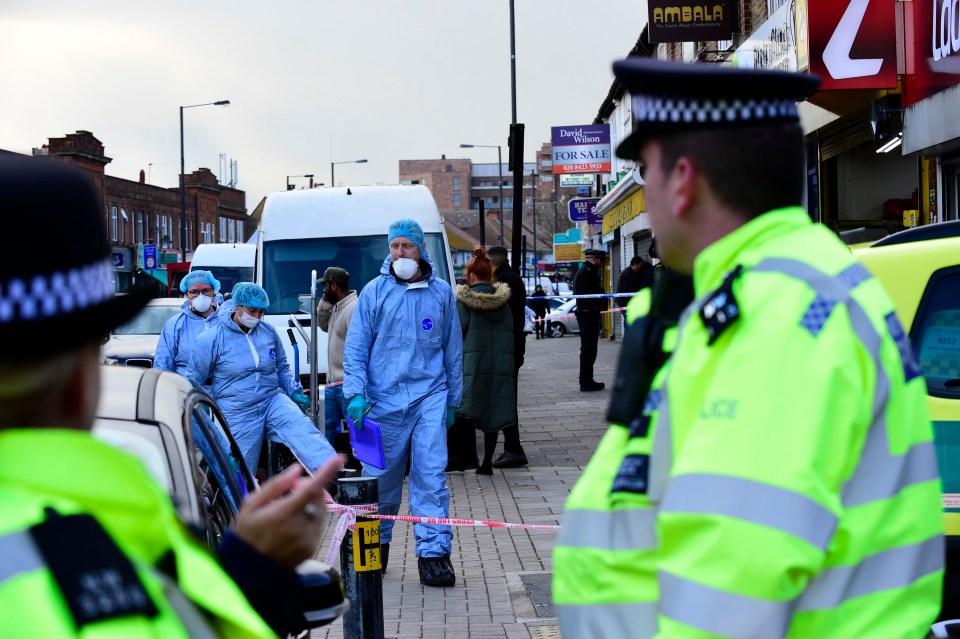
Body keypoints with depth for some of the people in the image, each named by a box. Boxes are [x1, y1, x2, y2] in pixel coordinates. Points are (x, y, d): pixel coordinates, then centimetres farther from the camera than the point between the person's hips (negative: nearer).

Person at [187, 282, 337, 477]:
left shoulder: (269, 332, 5)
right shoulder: (211, 339, -6)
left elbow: (282, 368, 21)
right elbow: (194, 381, 3)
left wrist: (294, 392, 5)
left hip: (273, 400, 2)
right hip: (238, 414, -1)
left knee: (300, 426, -29)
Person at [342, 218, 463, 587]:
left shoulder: (441, 293, 8)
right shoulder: (374, 292, 4)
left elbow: (453, 349, 15)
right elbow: (355, 348, 3)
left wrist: (453, 400, 13)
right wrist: (356, 393, -8)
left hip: (429, 395, 0)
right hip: (384, 399, 0)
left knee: (431, 474, -8)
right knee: (381, 477, 7)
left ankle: (433, 553, -8)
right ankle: (376, 543, 26)